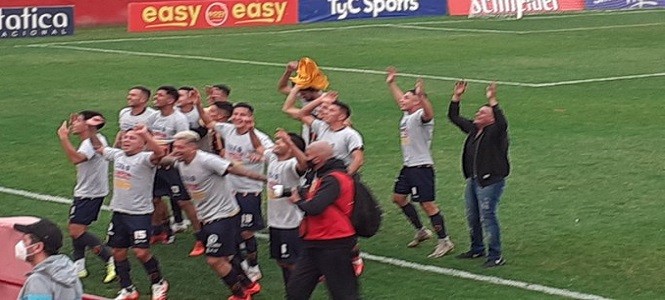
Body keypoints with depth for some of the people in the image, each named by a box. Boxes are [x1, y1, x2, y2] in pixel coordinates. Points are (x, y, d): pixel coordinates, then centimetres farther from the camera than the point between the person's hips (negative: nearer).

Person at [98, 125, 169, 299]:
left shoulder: (144, 159, -14)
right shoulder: (117, 155, 7)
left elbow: (159, 153, -36)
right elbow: (98, 148, 23)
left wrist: (145, 134, -48)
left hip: (140, 213, -7)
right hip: (118, 212, 7)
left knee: (141, 252, -10)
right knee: (118, 252, 10)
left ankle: (159, 283, 14)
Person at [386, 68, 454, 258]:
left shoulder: (420, 116, -16)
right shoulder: (407, 115, 12)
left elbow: (428, 114, -41)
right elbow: (399, 99, 32)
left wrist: (421, 96, -57)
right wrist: (391, 84, 39)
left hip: (421, 167, -10)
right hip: (408, 166, 10)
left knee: (427, 204, -8)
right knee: (398, 197, 18)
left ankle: (444, 242, -1)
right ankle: (421, 231, 30)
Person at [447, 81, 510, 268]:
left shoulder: (495, 131, -10)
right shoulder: (473, 128, 12)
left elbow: (502, 122, -34)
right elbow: (454, 117, 22)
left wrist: (492, 101, -37)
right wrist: (457, 97, 13)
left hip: (490, 181, -9)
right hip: (473, 180, 9)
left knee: (487, 216, -10)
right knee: (472, 216, 16)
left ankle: (495, 256, -3)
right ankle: (477, 249, 33)